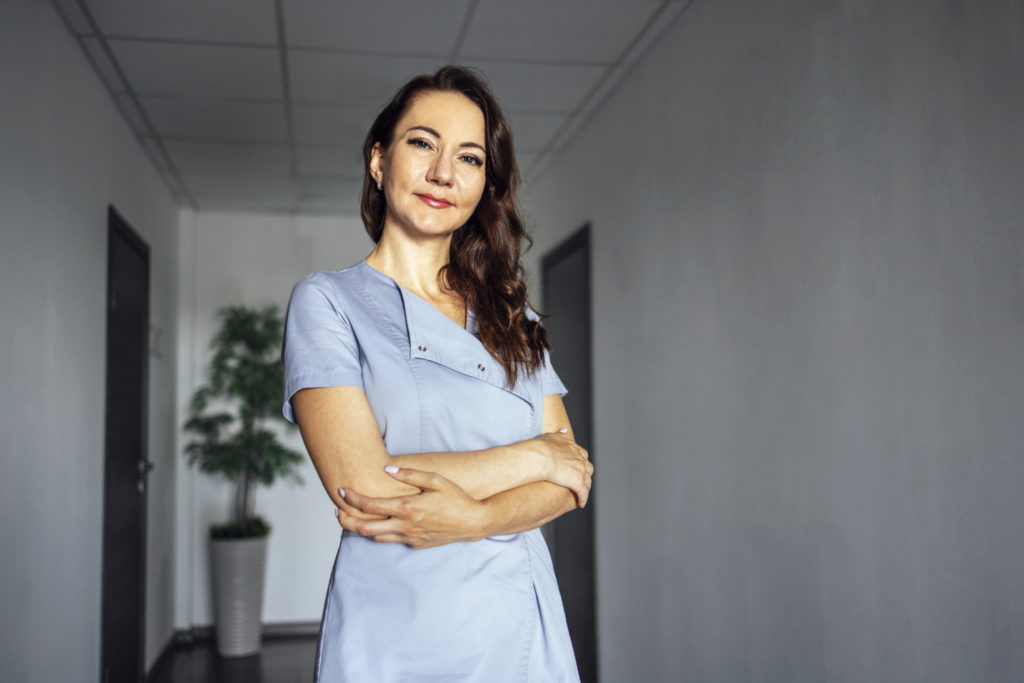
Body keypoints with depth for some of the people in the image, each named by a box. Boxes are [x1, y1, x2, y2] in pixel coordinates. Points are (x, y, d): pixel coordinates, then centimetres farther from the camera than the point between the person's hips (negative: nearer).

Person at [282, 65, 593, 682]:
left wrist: (471, 519, -18)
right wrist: (533, 456, -9)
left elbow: (568, 480, 1)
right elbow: (362, 484, -17)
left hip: (527, 632, 4)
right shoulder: (327, 301, -5)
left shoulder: (513, 318, 8)